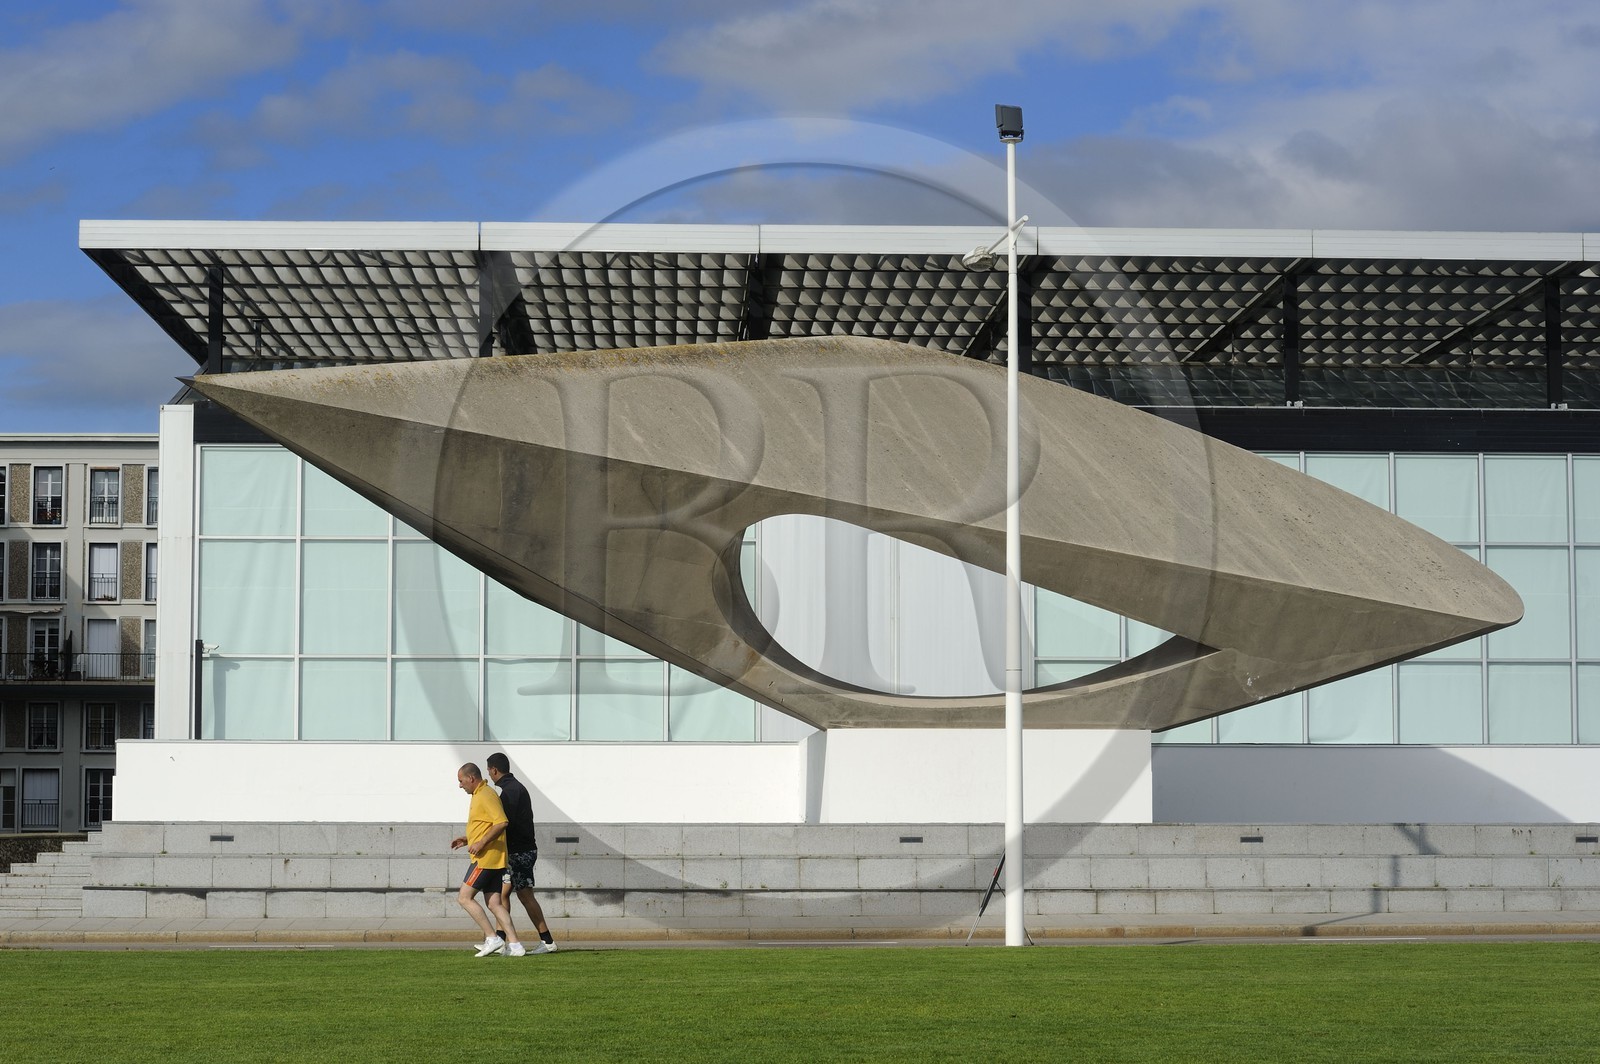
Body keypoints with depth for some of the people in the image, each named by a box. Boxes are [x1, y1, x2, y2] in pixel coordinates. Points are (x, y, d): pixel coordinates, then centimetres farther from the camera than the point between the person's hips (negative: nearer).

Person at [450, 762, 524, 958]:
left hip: (485, 859, -10)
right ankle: (514, 944, 0)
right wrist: (467, 839, 20)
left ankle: (492, 938, -11)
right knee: (495, 903, 6)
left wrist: (481, 843, -22)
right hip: (494, 860, 10)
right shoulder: (480, 795, 20)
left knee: (464, 897, -8)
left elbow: (501, 823, -24)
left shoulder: (486, 795, -13)